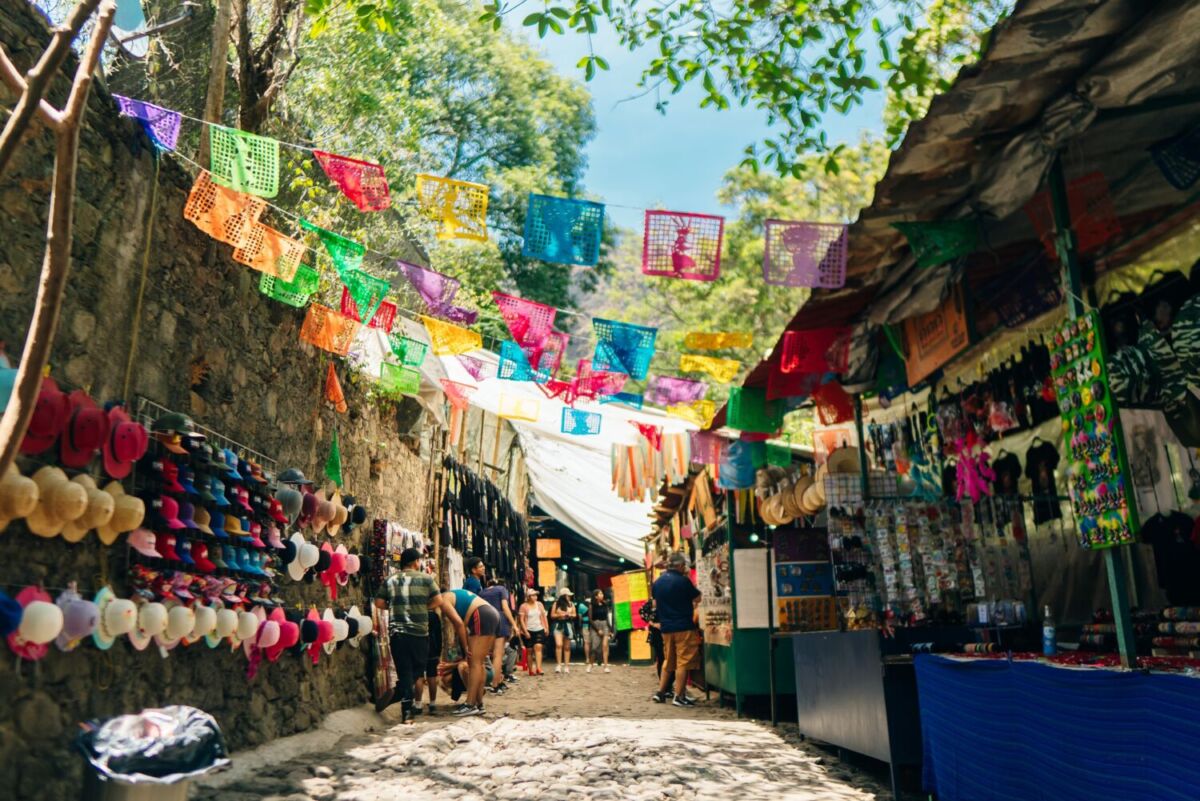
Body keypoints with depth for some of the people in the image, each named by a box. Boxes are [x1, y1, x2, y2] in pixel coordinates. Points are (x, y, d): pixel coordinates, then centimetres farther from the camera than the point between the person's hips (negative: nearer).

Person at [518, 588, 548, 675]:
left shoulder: (539, 604, 9)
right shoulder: (524, 606, -3)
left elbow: (543, 616, 14)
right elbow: (521, 620, -6)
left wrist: (546, 627, 8)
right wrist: (525, 631, -12)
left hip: (539, 630, 2)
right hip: (528, 631, -2)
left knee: (538, 647, -14)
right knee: (529, 650, 4)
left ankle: (538, 668, -21)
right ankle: (531, 670, 14)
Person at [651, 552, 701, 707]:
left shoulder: (657, 582, 7)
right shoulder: (683, 580, -13)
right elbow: (697, 599, -3)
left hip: (666, 628, 7)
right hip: (684, 627, -7)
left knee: (668, 661, 18)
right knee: (683, 662, -1)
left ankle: (661, 692, 20)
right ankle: (679, 696, 0)